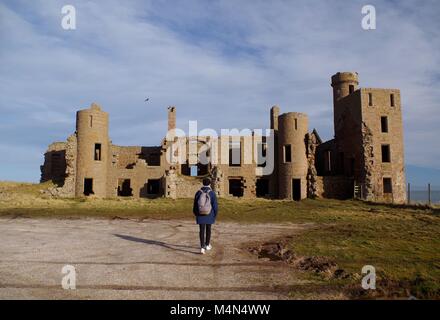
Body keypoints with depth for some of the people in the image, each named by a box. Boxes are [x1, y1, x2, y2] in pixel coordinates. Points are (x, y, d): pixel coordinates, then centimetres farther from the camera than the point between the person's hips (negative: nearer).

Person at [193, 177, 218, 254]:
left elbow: (195, 205, 3)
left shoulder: (198, 193, -4)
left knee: (201, 231, 1)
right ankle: (207, 245, 30)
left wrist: (196, 213, 16)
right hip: (209, 215, 0)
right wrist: (215, 215, 4)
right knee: (208, 229, 17)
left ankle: (202, 247, -9)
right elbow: (215, 205, -10)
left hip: (201, 215, 0)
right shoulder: (212, 193, -11)